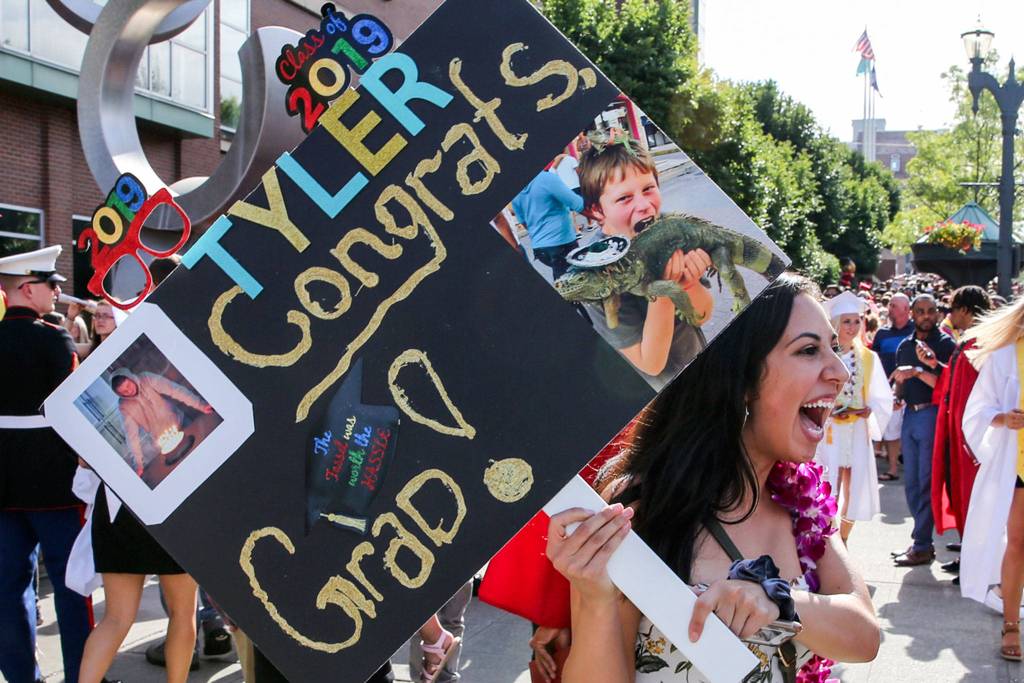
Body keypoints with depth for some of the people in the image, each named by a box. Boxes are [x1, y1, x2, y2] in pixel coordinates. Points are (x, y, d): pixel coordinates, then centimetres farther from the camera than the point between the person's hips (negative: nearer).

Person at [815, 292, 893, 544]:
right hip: (828, 433, -4)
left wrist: (869, 410, -9)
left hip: (858, 434, 4)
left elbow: (883, 399, 10)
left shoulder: (868, 358, 8)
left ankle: (842, 541, 25)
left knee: (854, 490, 7)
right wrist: (827, 410, -19)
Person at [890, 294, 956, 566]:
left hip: (933, 414, -7)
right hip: (910, 414, 7)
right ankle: (923, 540, 20)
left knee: (927, 482, -4)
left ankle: (921, 546, 1)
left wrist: (920, 372, -23)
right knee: (911, 482, 10)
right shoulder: (905, 345, 14)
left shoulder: (945, 344, -5)